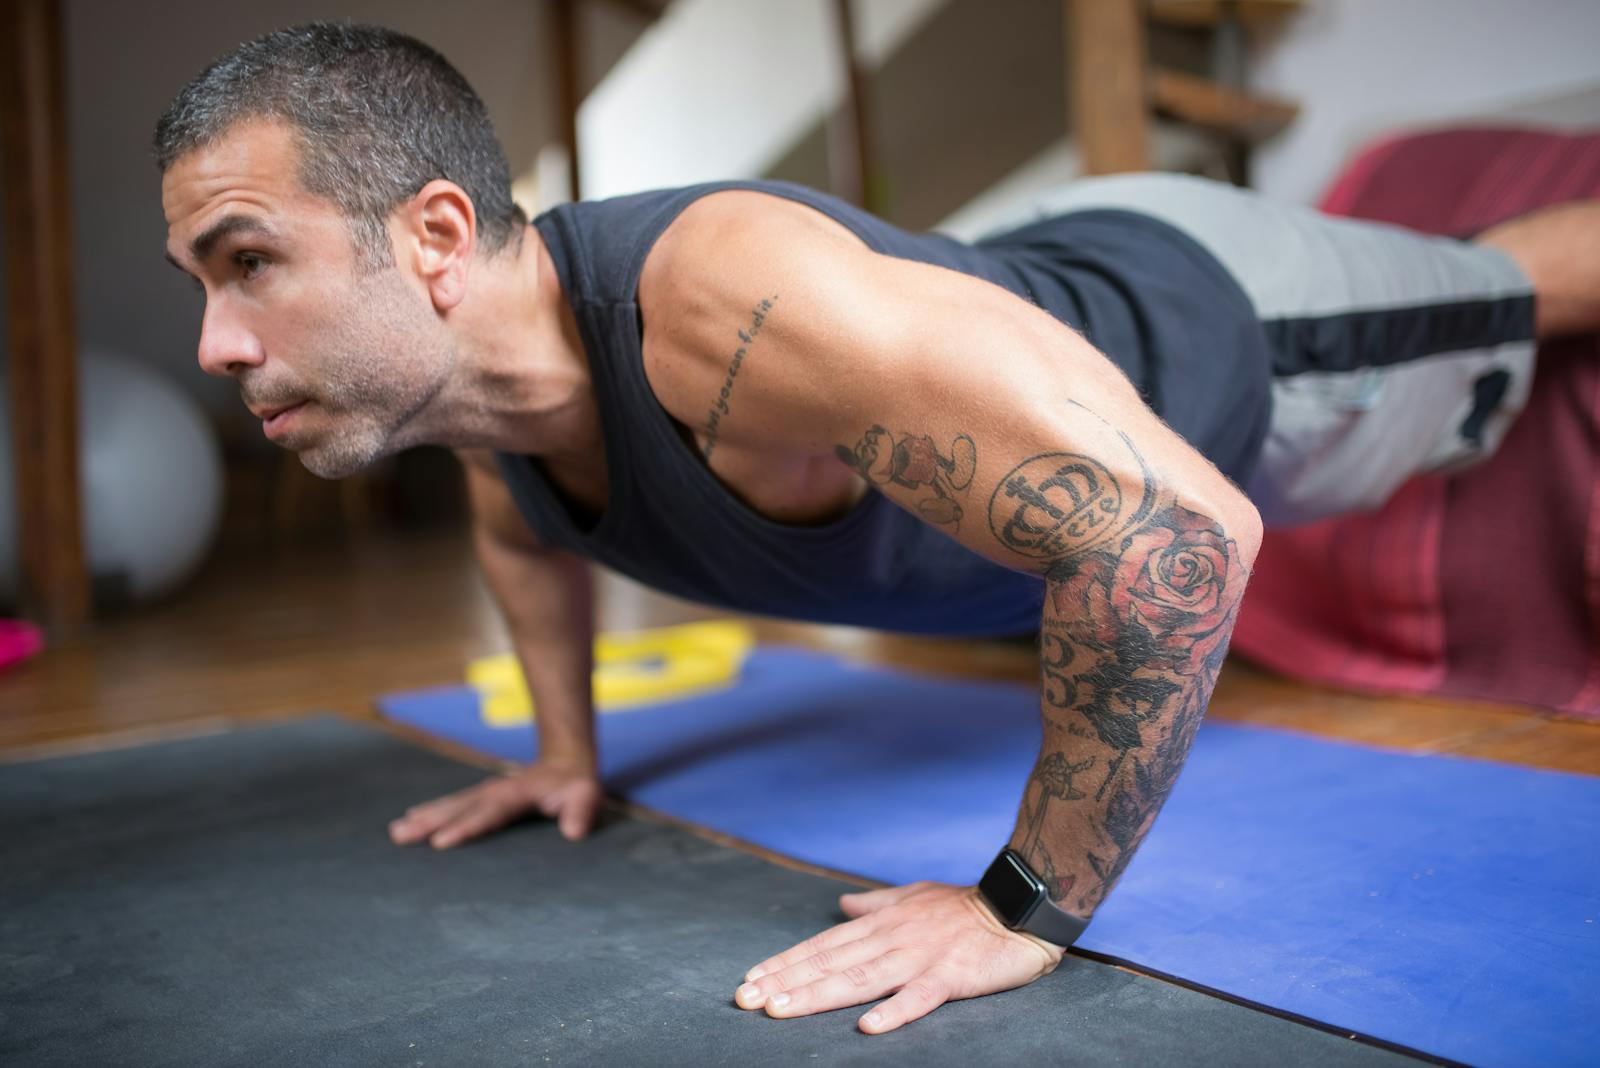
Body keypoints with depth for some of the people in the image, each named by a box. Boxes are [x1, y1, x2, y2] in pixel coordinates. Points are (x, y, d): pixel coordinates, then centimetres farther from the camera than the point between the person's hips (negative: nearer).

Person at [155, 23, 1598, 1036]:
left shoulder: (729, 298, -49)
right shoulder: (462, 342, -20)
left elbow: (1176, 524, -53)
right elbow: (523, 531, 6)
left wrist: (1029, 912, -43)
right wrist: (568, 753, 4)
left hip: (1223, 319, -5)